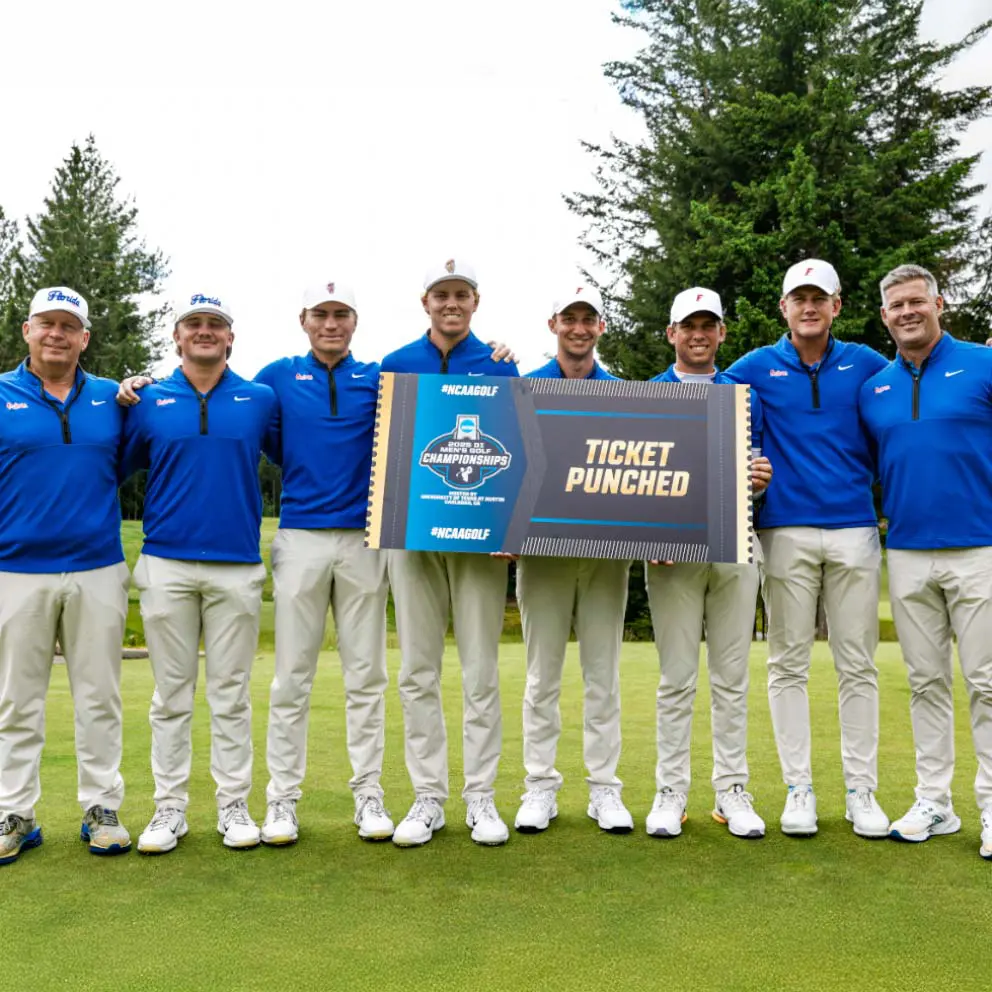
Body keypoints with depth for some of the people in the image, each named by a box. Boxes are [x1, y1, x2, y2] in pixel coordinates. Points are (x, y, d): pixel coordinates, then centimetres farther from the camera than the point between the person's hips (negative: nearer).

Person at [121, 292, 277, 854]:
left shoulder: (262, 400, 8)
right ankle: (170, 808, 16)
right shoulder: (149, 402, 8)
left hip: (238, 566, 0)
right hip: (166, 565, 0)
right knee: (171, 694, 6)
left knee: (231, 694, 5)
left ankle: (234, 806, 15)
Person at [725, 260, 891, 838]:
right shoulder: (757, 368, 6)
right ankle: (799, 788, 12)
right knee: (789, 664, 2)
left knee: (858, 665, 4)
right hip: (786, 532, -1)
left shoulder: (866, 365, 8)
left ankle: (862, 791, 13)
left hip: (854, 530, 1)